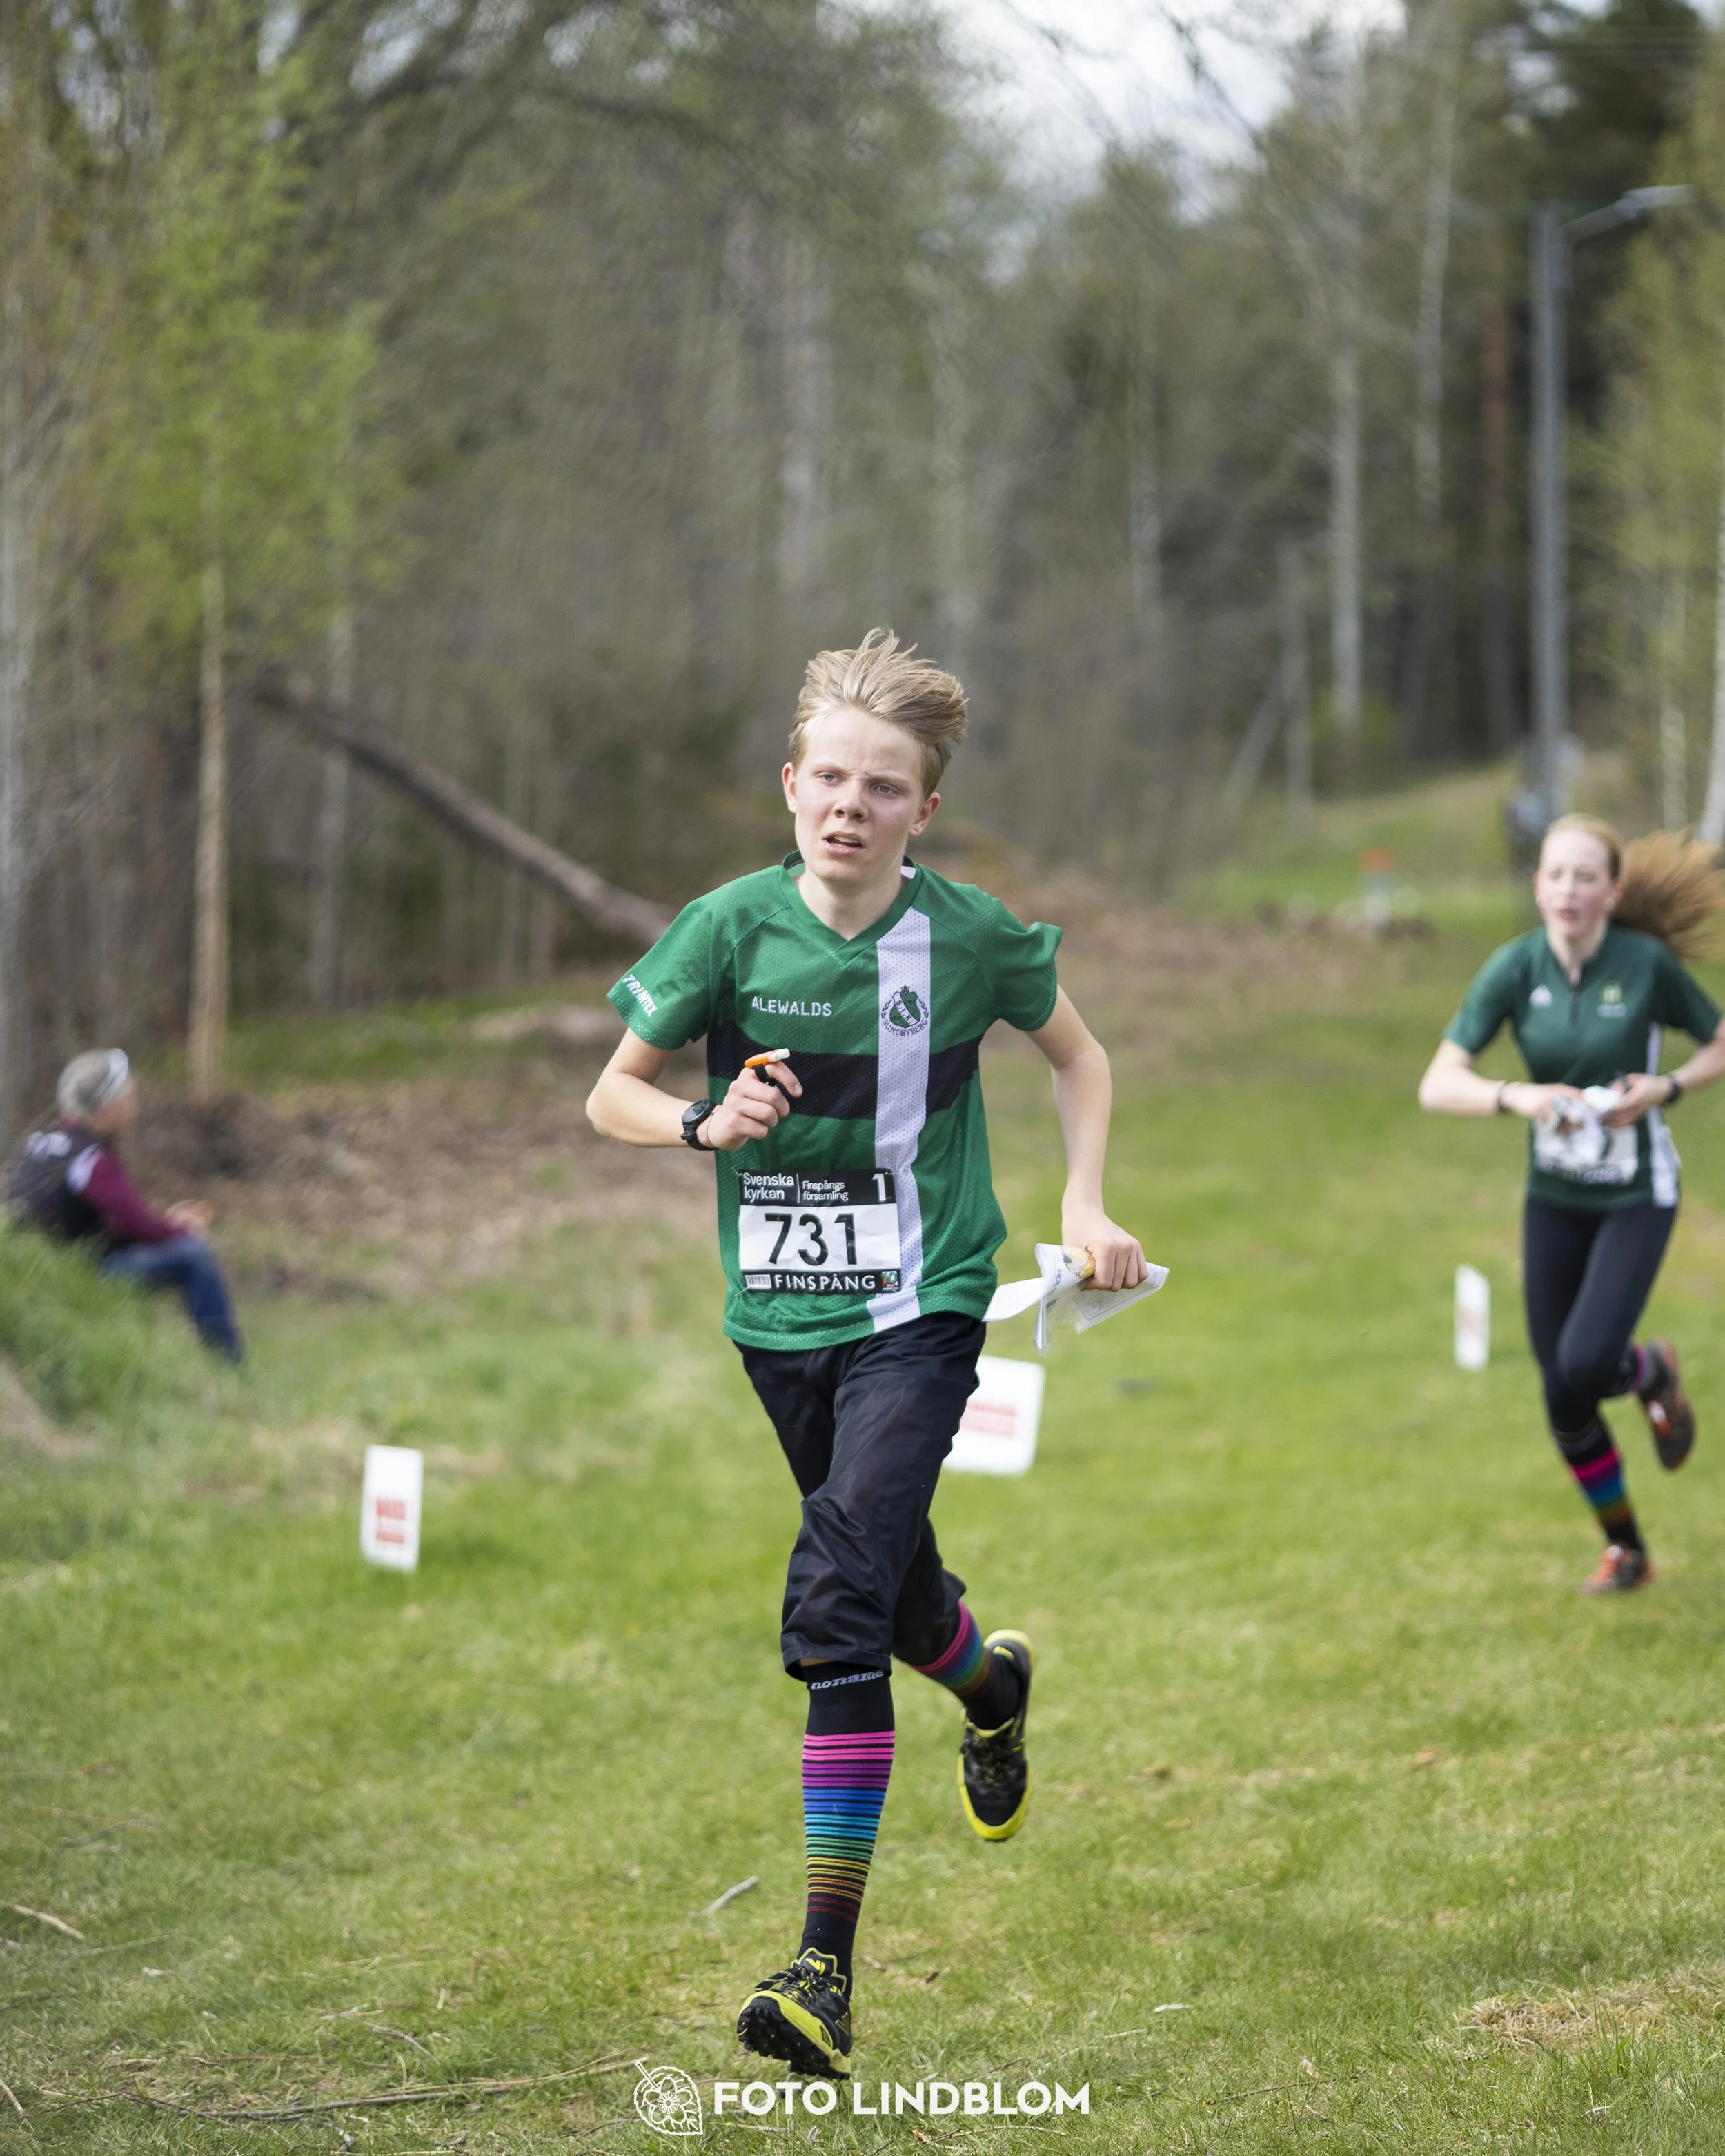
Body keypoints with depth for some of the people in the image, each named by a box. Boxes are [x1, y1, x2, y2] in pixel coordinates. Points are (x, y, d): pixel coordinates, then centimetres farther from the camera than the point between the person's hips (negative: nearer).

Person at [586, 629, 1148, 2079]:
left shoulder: (969, 936, -8)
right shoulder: (731, 928, -7)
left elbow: (1079, 1055, 12)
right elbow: (612, 1095, 2)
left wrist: (1084, 1205, 2)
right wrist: (705, 1123, -18)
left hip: (920, 1313, -3)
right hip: (780, 1315, 3)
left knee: (838, 1606, -19)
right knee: (895, 1588, 20)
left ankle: (828, 1962, -18)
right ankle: (992, 1684, 58)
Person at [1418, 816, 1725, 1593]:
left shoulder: (1648, 964, -16)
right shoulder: (1514, 968, -12)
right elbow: (1438, 1086, -17)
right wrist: (1517, 1097, -34)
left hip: (1637, 1194, -3)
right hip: (1553, 1197, 3)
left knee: (1587, 1366, -20)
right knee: (1562, 1397, 4)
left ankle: (1654, 1371, 18)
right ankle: (1626, 1550, 26)